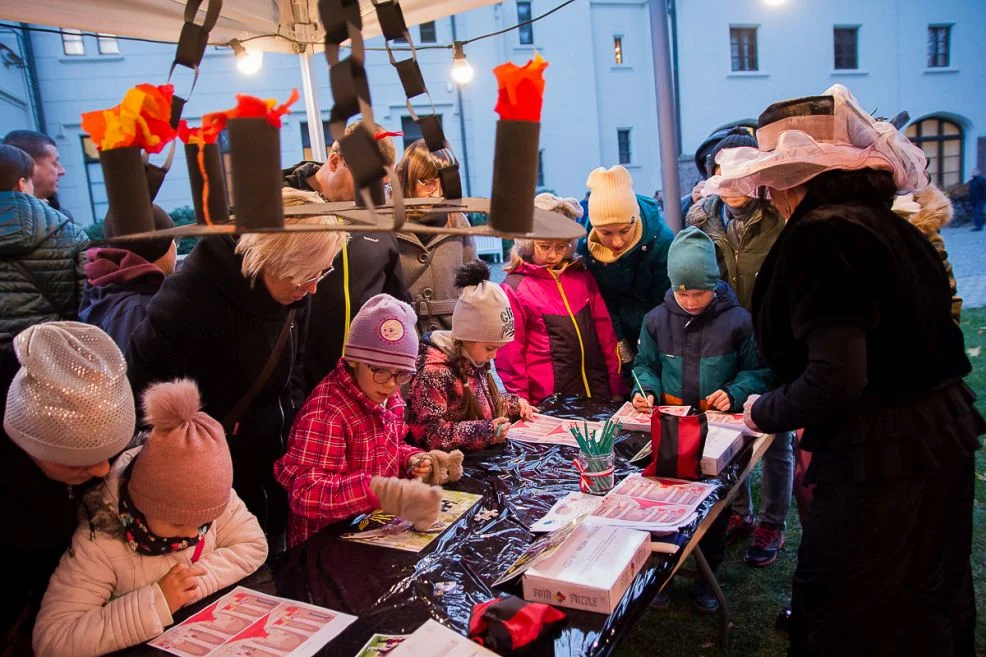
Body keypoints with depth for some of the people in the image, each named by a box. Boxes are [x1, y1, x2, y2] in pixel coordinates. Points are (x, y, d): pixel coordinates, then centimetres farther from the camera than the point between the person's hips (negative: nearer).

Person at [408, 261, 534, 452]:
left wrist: (514, 404, 9)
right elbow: (429, 433, -23)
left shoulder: (474, 360, 8)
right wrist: (485, 431, -26)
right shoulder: (434, 371, -19)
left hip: (485, 456, 8)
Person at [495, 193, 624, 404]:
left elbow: (606, 334, 9)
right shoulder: (513, 289, -3)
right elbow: (510, 355, -3)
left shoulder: (582, 279, 9)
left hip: (598, 393, 4)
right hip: (550, 402, -4)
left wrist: (617, 390, 7)